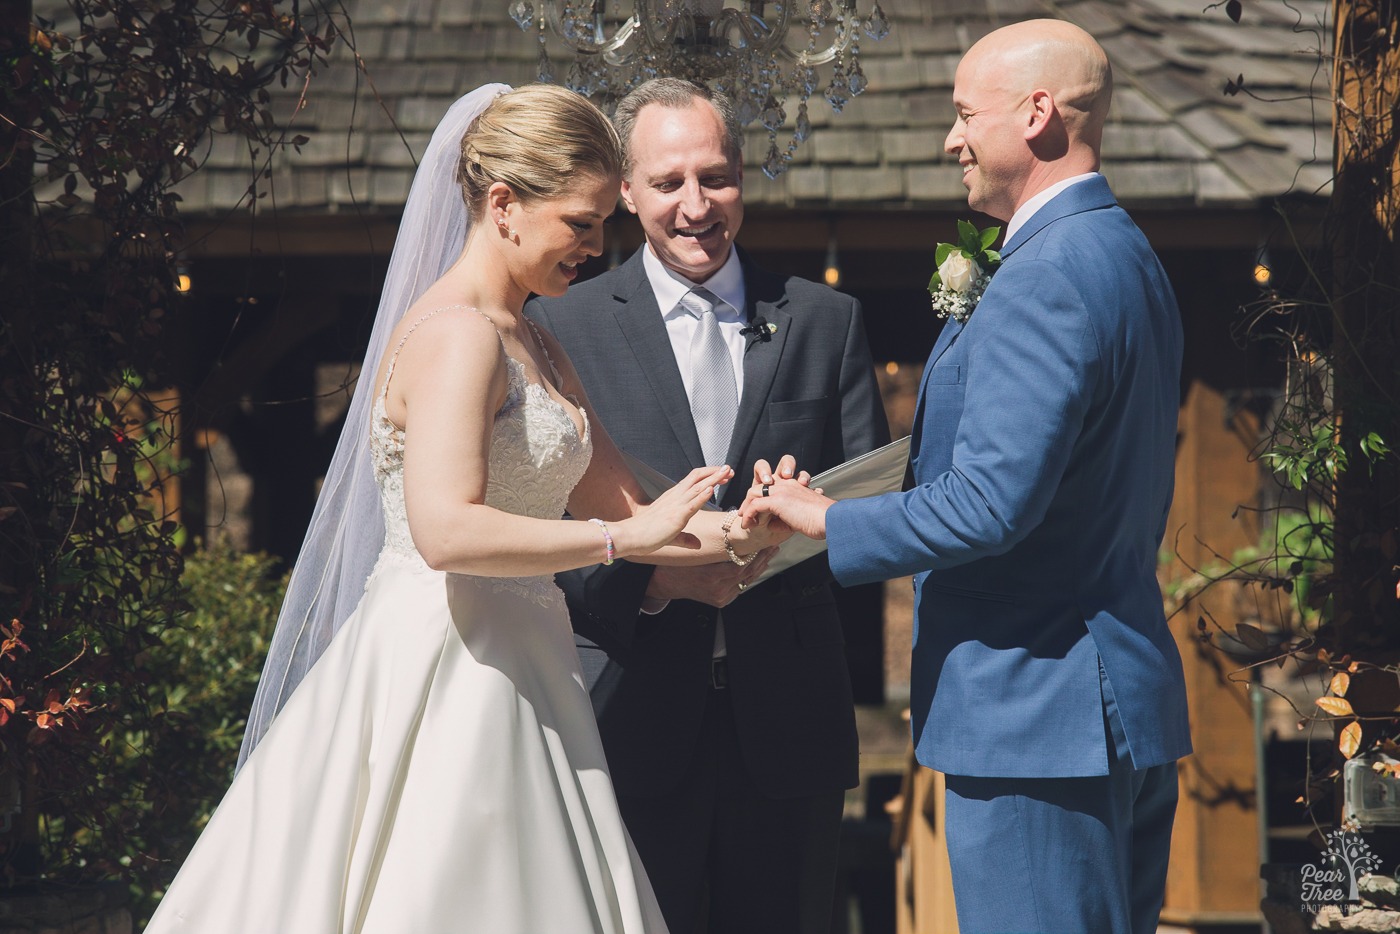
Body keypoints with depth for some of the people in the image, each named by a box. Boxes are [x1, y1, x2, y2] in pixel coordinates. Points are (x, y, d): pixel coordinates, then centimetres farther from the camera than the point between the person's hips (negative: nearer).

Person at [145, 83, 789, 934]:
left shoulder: (535, 348, 17)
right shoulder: (454, 335, -14)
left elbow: (620, 499, 14)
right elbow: (447, 531, -26)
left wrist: (730, 528, -3)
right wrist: (629, 538, -21)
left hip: (511, 676, 10)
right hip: (445, 678, -10)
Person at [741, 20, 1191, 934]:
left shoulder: (1046, 280, -18)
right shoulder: (1129, 258, 15)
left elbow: (991, 503, -24)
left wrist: (829, 521, -12)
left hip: (1037, 718, -10)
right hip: (1133, 708, 10)